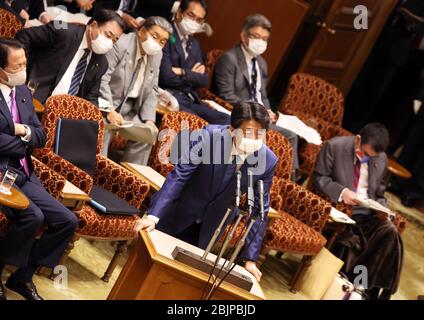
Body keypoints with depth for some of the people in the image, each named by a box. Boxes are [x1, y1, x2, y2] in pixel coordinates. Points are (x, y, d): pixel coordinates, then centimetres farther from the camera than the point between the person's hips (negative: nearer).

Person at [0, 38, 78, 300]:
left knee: (68, 220, -2)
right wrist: (23, 142, -7)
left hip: (24, 175, 8)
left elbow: (41, 137, 14)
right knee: (33, 216, -30)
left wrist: (22, 130, -8)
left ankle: (23, 276, 10)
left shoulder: (23, 92, 13)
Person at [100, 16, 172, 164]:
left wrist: (149, 119, -4)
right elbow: (101, 78, -21)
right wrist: (109, 111, -27)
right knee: (103, 132, -29)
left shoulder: (157, 55, 5)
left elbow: (151, 90, 10)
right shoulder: (121, 44, -17)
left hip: (129, 109, 6)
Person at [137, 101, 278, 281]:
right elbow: (178, 176, -27)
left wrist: (250, 259, -11)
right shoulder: (210, 136, -28)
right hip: (176, 213, -2)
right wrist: (154, 216, -35)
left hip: (207, 226, 2)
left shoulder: (267, 161, -20)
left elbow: (259, 210, -12)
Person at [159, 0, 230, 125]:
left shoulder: (194, 44, 20)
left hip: (191, 101, 8)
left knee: (226, 121, -13)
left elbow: (203, 80, 10)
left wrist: (182, 72, -8)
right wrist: (192, 76, 2)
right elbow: (167, 76, -15)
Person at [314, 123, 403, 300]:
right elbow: (319, 178, -4)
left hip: (366, 211, 4)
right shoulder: (335, 146, -6)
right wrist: (341, 192, -20)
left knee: (390, 231, -26)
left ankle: (372, 288, -18)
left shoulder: (381, 159, 7)